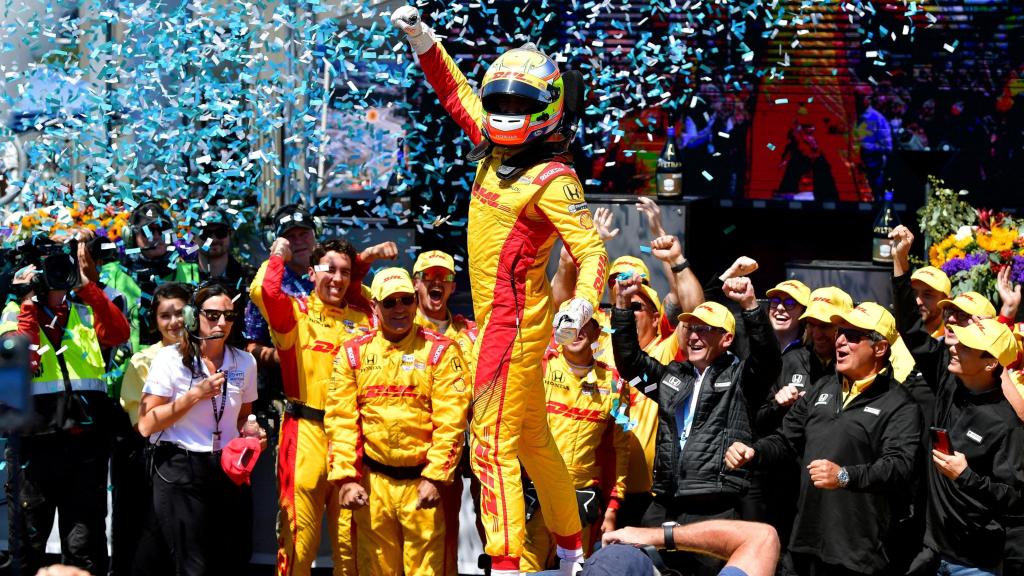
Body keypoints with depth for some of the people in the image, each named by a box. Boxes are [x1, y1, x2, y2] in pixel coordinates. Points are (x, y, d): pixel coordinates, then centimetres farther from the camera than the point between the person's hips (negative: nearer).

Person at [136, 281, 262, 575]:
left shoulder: (245, 362, 7)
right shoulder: (170, 359, -7)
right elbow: (146, 425, -11)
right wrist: (195, 395, -16)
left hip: (230, 471, 4)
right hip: (181, 474, -4)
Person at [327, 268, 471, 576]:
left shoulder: (440, 351, 0)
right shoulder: (354, 353, 7)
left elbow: (451, 421, -5)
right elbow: (341, 420, 4)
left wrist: (435, 478, -12)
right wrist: (346, 478, -5)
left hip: (421, 479, -2)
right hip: (372, 479, 2)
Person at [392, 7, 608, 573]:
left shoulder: (552, 178, -16)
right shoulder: (496, 149, 7)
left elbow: (591, 250, -22)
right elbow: (455, 92, 22)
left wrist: (583, 301, -40)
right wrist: (421, 37, 17)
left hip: (514, 319, -9)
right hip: (497, 315, 9)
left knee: (494, 443, -12)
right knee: (531, 438, 18)